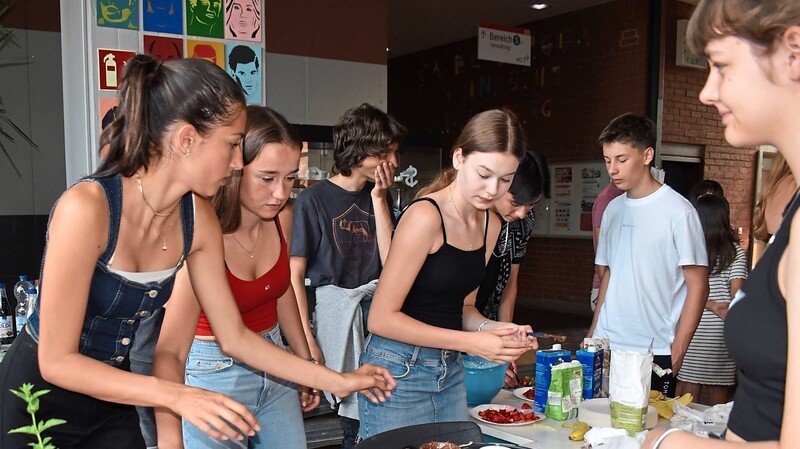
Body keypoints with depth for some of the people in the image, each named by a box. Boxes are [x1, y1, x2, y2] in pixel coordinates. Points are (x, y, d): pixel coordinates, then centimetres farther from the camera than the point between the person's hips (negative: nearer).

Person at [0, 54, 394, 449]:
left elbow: (234, 337, -3)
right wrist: (178, 397, -33)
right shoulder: (86, 207, -28)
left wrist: (336, 381, -2)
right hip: (36, 405, -5)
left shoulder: (198, 219, -10)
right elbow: (56, 361, -23)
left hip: (111, 401, 6)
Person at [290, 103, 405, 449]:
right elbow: (295, 276, -7)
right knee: (357, 418, 0)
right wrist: (307, 340, -11)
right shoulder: (313, 200, -6)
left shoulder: (380, 197, 8)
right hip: (336, 307, -4)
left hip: (376, 304, 4)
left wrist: (379, 199, -4)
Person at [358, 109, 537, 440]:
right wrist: (472, 342, -22)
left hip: (451, 371, 7)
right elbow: (381, 318, -19)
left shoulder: (490, 224, 5)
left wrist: (492, 329, -7)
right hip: (399, 371, -7)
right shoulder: (425, 216, -19)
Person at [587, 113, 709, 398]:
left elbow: (698, 286, -7)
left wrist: (677, 350, -11)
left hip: (655, 353, -5)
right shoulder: (613, 209, 11)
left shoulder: (678, 211, -8)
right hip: (606, 347, 5)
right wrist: (593, 332, 13)